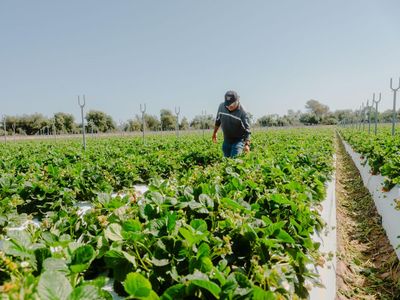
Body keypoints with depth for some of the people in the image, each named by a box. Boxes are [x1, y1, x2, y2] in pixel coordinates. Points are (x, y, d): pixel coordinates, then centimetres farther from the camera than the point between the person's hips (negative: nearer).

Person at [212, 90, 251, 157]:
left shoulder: (242, 112, -22)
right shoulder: (221, 106, -7)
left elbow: (247, 130, -23)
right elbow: (218, 120, 11)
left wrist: (247, 144, -35)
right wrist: (214, 133, 19)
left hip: (238, 140, -5)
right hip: (227, 139, 5)